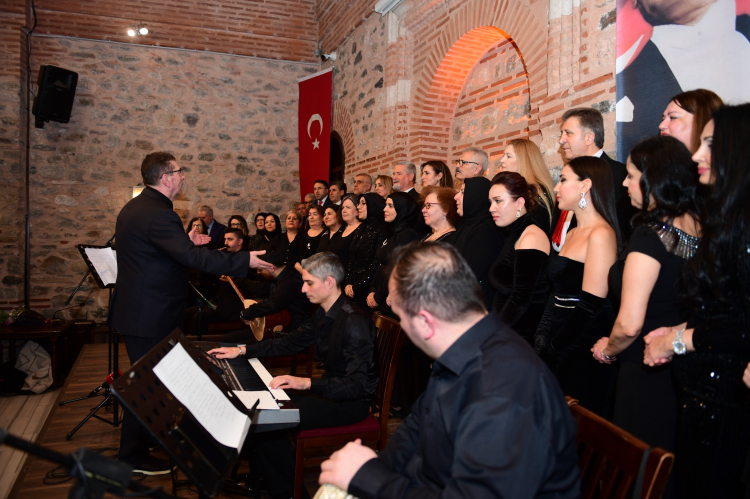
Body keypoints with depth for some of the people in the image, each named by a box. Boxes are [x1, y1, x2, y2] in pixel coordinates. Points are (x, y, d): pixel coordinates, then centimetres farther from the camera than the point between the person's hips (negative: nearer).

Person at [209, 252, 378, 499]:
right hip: (330, 387, 9)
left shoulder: (354, 323, -26)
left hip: (351, 402, -9)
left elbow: (359, 385, -29)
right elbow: (292, 342, 14)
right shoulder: (323, 313, 3)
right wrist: (242, 350, 8)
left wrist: (307, 384, -37)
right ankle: (265, 478, 20)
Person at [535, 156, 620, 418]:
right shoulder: (573, 234, 14)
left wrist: (553, 349, -15)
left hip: (582, 354, -8)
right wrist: (541, 339, 5)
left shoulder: (601, 234, -14)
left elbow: (591, 305, -19)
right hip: (556, 350, 8)